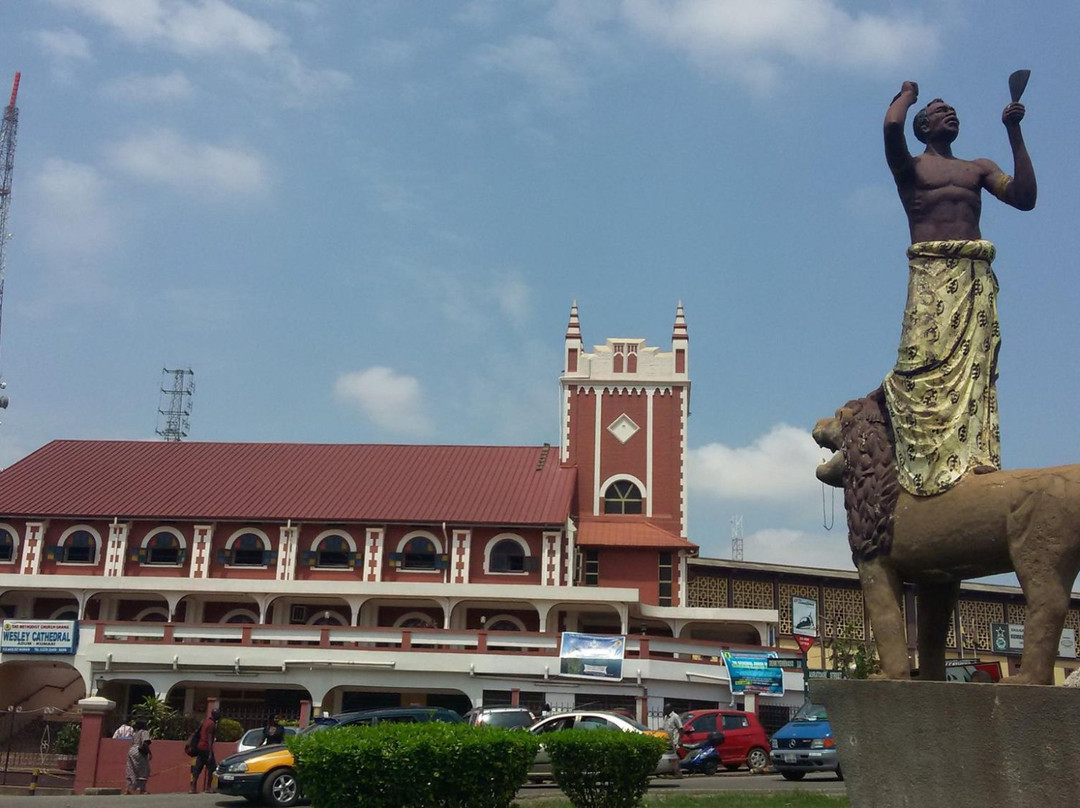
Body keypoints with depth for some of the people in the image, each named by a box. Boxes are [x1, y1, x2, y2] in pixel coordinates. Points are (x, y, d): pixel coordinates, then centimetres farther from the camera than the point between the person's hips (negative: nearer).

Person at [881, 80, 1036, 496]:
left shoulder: (979, 168, 26)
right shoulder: (910, 166, 16)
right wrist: (907, 95, 16)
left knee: (975, 364, -10)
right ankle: (928, 465, -22)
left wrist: (1014, 132, 11)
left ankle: (975, 460, -17)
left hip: (976, 276, 3)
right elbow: (892, 127, -6)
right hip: (931, 274, -3)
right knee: (927, 362, -17)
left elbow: (1025, 197, 11)